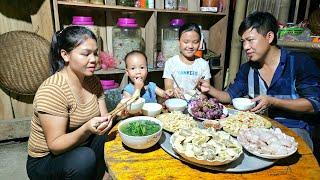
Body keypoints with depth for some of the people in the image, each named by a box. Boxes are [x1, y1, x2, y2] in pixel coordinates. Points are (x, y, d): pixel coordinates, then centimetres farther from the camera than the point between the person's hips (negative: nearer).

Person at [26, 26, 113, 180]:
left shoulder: (93, 82, -3)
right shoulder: (52, 90, -23)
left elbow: (105, 119, -2)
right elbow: (55, 145, -22)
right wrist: (86, 129, -38)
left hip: (80, 147, 6)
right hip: (46, 160, -6)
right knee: (84, 158, -32)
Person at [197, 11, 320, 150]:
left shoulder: (299, 62, -9)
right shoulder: (247, 69, 5)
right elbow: (230, 96, 9)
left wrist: (272, 102, -23)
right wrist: (210, 90, -11)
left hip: (294, 127, -3)